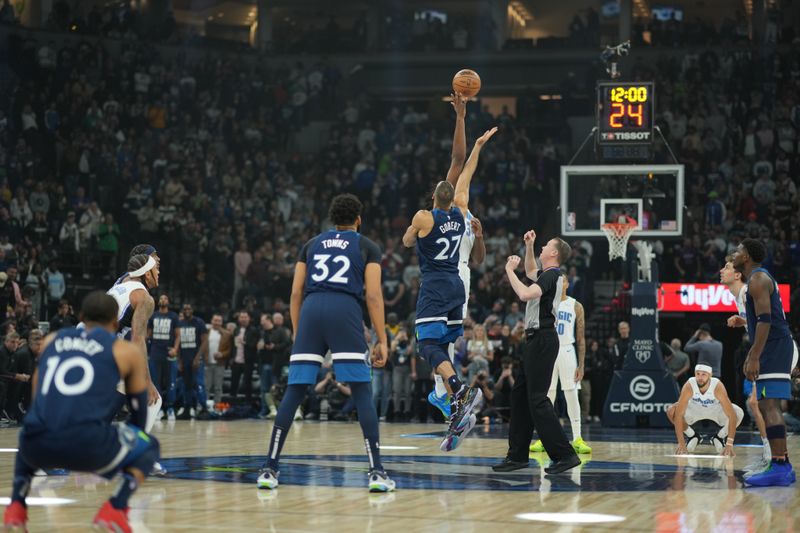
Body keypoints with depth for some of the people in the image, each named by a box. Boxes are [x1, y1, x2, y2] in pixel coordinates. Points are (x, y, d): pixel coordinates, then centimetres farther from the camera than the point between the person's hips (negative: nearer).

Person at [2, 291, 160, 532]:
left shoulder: (50, 340, 26)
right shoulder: (128, 351, 17)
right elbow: (139, 410, 25)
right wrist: (129, 440, 46)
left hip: (38, 444, 4)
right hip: (88, 443, -4)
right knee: (148, 447, 26)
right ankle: (114, 510, 2)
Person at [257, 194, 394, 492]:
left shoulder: (312, 244, 24)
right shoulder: (367, 247, 15)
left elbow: (296, 293, 18)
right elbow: (373, 295, 4)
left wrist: (297, 333, 24)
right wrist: (382, 341, 4)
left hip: (311, 311, 3)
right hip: (345, 312, -3)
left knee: (294, 392, 5)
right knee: (362, 394, -1)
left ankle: (269, 469, 2)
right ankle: (376, 473, -7)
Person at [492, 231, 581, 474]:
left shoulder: (551, 275, -13)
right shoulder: (548, 274, 17)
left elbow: (525, 294, -29)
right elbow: (530, 272, 40)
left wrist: (510, 270, -16)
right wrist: (528, 246, 29)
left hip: (543, 340, -10)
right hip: (536, 340, 10)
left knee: (537, 400, -13)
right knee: (520, 396, 12)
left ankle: (565, 455, -14)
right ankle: (518, 455, 15)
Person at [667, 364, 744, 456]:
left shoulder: (718, 387, -36)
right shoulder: (689, 386, -34)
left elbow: (732, 415, -39)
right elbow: (678, 414, -35)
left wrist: (729, 445, -47)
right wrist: (681, 444, -41)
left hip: (717, 411, 0)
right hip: (694, 410, 1)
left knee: (738, 413, -29)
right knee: (671, 411, -27)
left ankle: (719, 437, 2)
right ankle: (692, 435, 3)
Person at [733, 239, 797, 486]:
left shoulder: (758, 279, -11)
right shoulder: (760, 278, 22)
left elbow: (765, 320, -20)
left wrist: (754, 358, -24)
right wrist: (752, 354, 28)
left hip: (774, 348, -11)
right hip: (774, 348, 11)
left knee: (769, 406, -15)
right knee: (766, 406, 13)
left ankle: (779, 468, -20)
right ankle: (783, 467, 15)